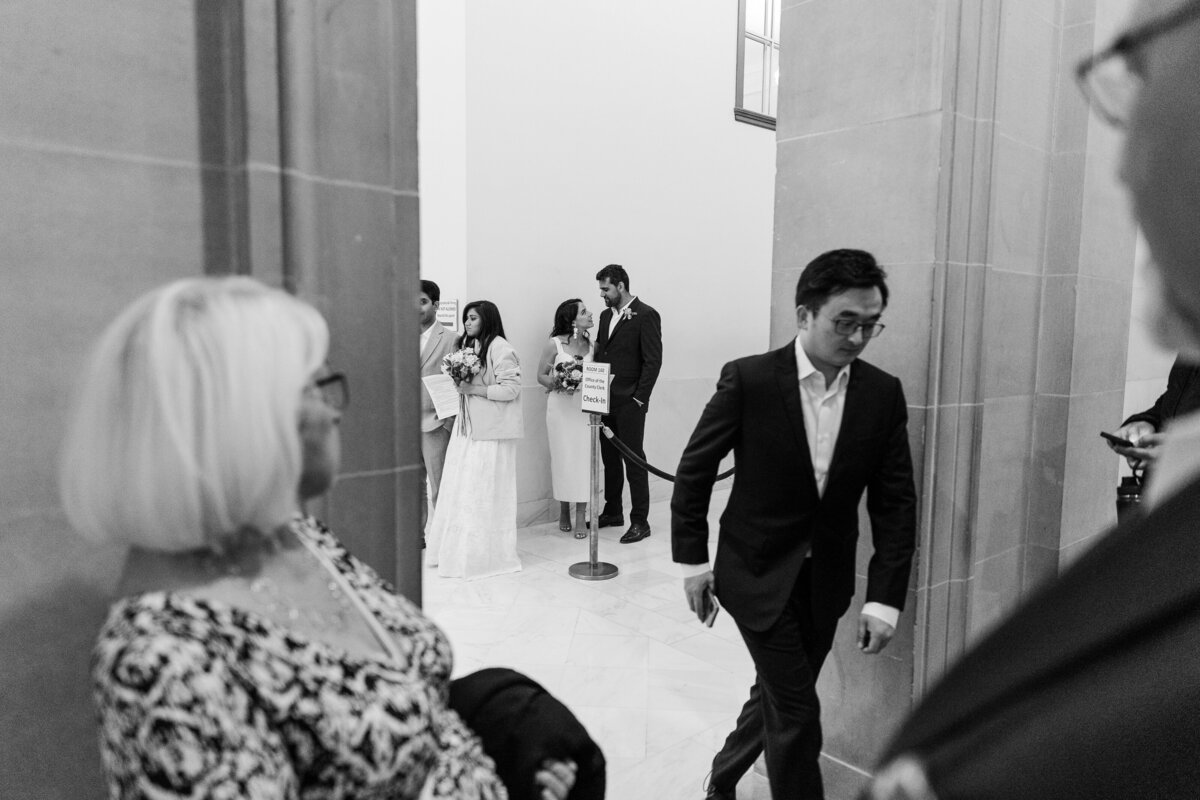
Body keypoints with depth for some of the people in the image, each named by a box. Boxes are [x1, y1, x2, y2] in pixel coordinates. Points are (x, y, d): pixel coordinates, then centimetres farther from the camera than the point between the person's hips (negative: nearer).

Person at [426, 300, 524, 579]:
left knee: (484, 491, 0)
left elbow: (511, 389, -17)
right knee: (460, 489, 9)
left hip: (490, 430, -8)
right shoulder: (468, 345, 15)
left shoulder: (500, 348, -11)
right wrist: (458, 383, 3)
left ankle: (487, 553, 13)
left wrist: (473, 389, -17)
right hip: (466, 426, 8)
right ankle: (458, 549, 20)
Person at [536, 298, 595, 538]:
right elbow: (541, 376, 0)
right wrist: (559, 385, -17)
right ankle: (564, 511, 20)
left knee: (584, 458, -2)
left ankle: (580, 516, 4)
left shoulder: (591, 344, 6)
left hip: (585, 407, 3)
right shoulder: (555, 344, -4)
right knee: (562, 457, 4)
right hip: (560, 407, -2)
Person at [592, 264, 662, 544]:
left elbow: (653, 361, -11)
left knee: (634, 460, -1)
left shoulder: (646, 316, -8)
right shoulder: (606, 315, 15)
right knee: (609, 458, 13)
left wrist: (639, 398, -14)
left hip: (629, 402, -7)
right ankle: (612, 512, 26)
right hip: (605, 400, 7)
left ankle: (640, 521, 7)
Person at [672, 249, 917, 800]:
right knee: (796, 712, -1)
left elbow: (895, 502, -3)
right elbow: (694, 470, -7)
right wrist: (692, 562, -5)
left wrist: (885, 598, -8)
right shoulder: (749, 379, -16)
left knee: (777, 696, 20)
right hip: (758, 572, -4)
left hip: (827, 580, 5)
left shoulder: (883, 393, -6)